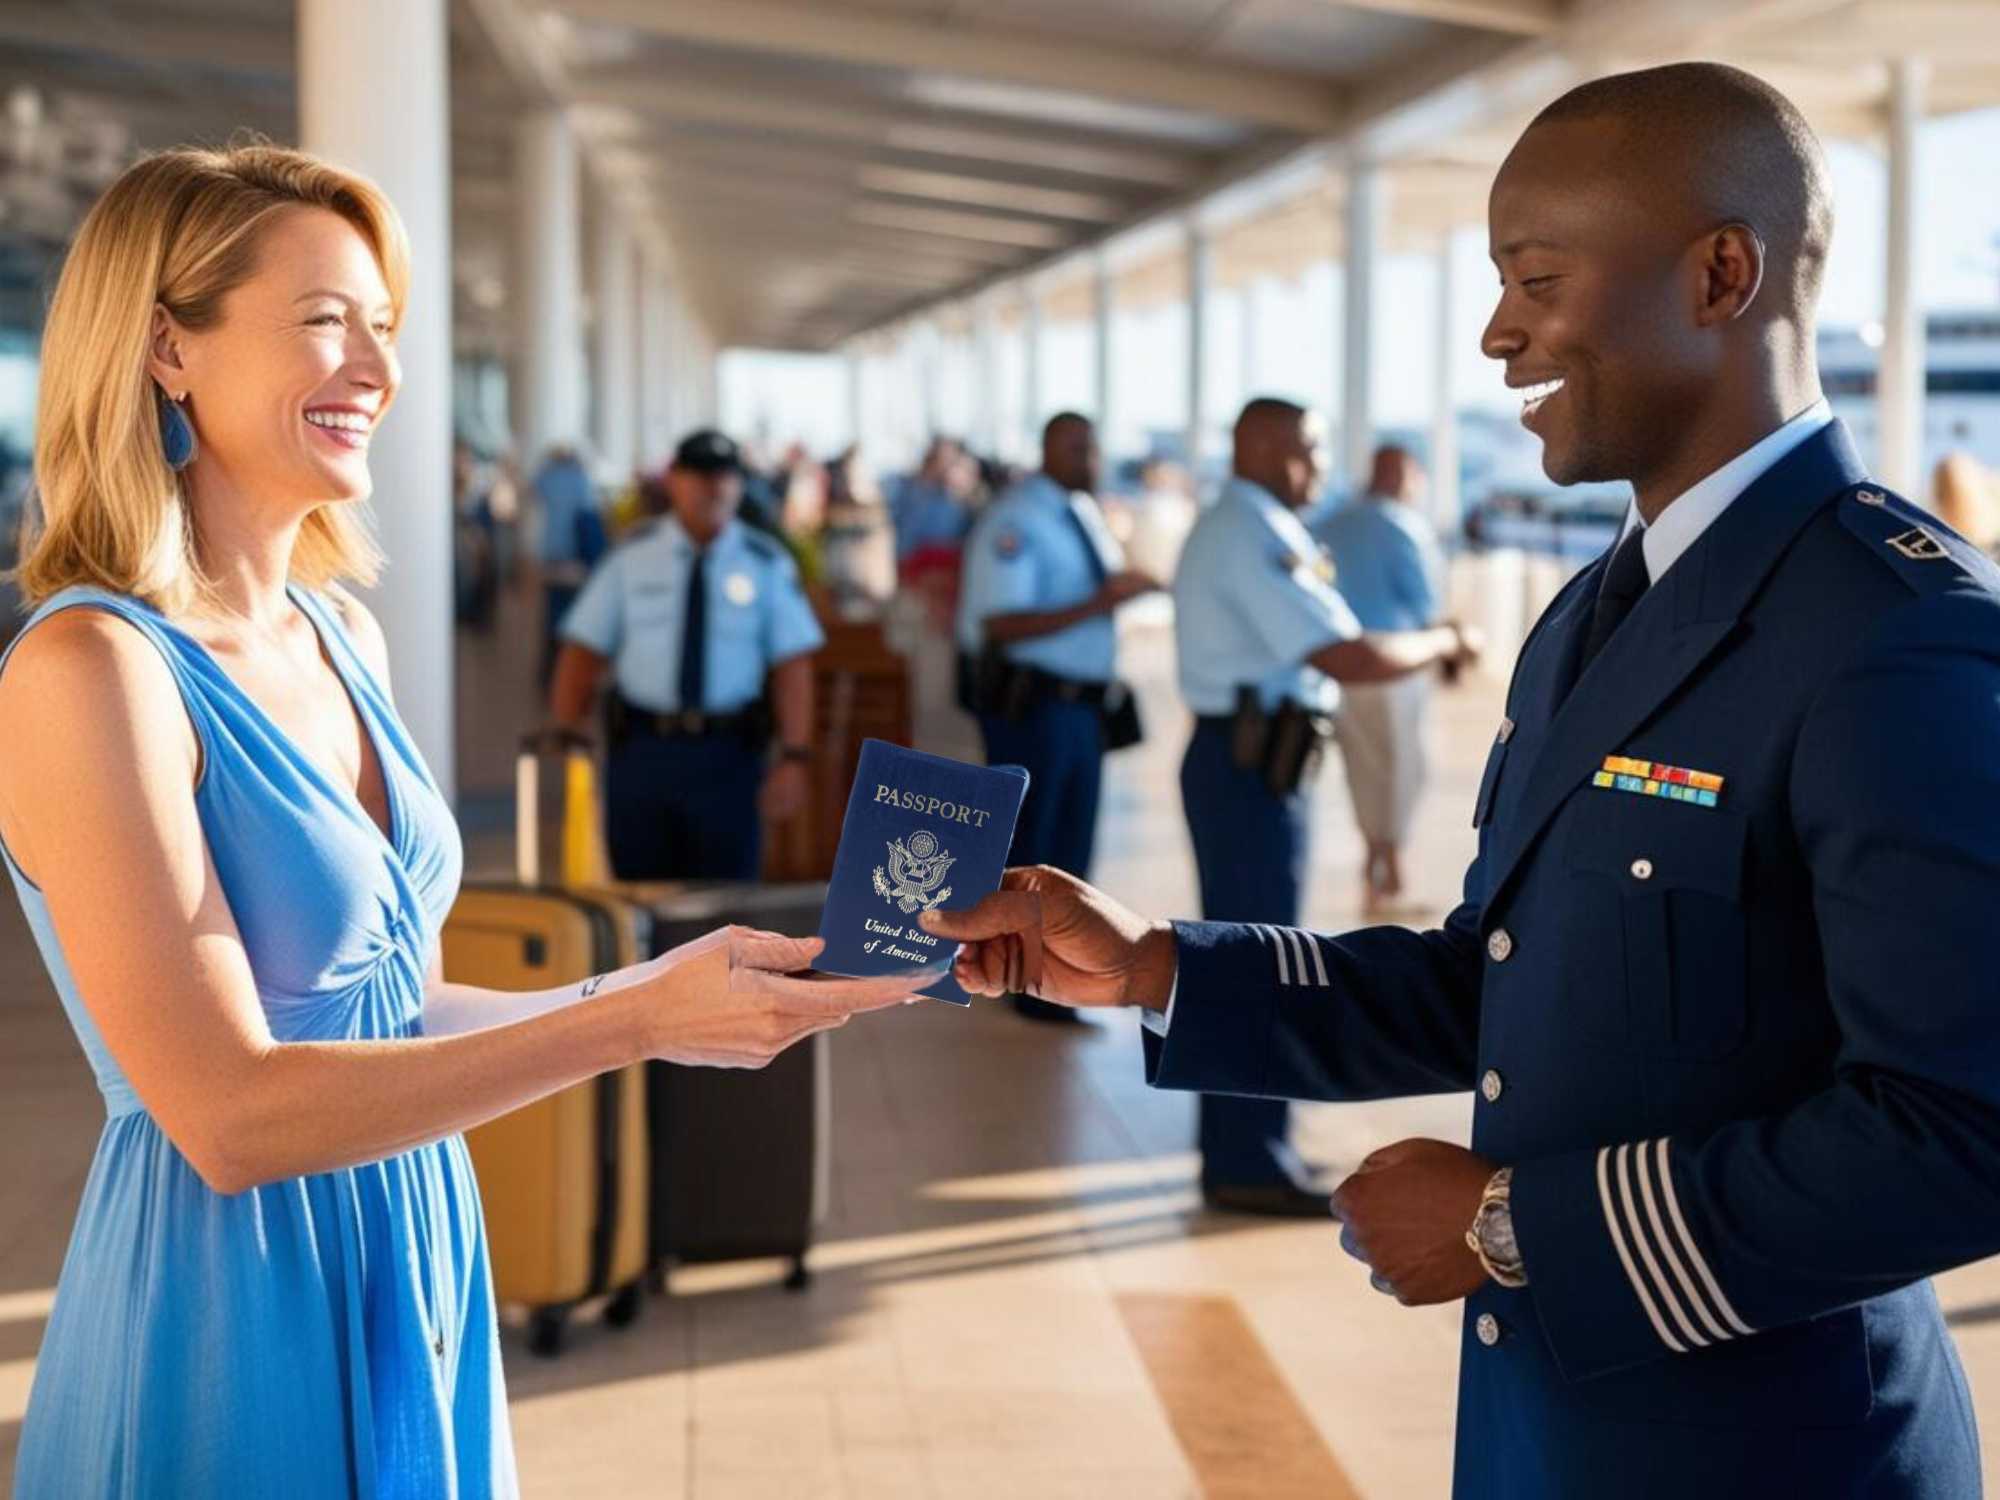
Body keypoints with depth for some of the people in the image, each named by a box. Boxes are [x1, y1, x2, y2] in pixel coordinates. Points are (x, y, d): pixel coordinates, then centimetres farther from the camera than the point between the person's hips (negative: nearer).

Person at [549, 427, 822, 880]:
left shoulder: (766, 564, 3)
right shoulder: (631, 558, 4)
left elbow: (793, 666, -2)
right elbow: (582, 653, 3)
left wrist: (794, 758, -11)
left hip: (727, 757, 0)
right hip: (641, 750, 1)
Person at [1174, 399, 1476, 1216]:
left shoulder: (1229, 530, 16)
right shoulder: (1254, 541, -19)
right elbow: (1348, 660, -24)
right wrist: (1445, 642, -11)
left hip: (1242, 762, 11)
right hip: (1251, 770, -11)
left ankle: (1241, 1146, 28)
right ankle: (1246, 1165, 3)